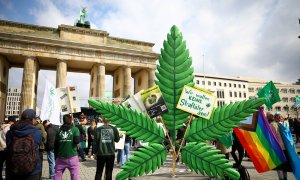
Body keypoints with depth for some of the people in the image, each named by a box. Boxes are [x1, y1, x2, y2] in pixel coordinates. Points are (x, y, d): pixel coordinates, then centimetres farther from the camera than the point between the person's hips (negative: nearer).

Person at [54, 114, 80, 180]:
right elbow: (77, 141, -16)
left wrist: (56, 157, 18)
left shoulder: (59, 130, 7)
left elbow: (55, 146, 9)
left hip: (60, 157, 4)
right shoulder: (75, 129, -3)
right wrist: (77, 145, 6)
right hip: (72, 157, -3)